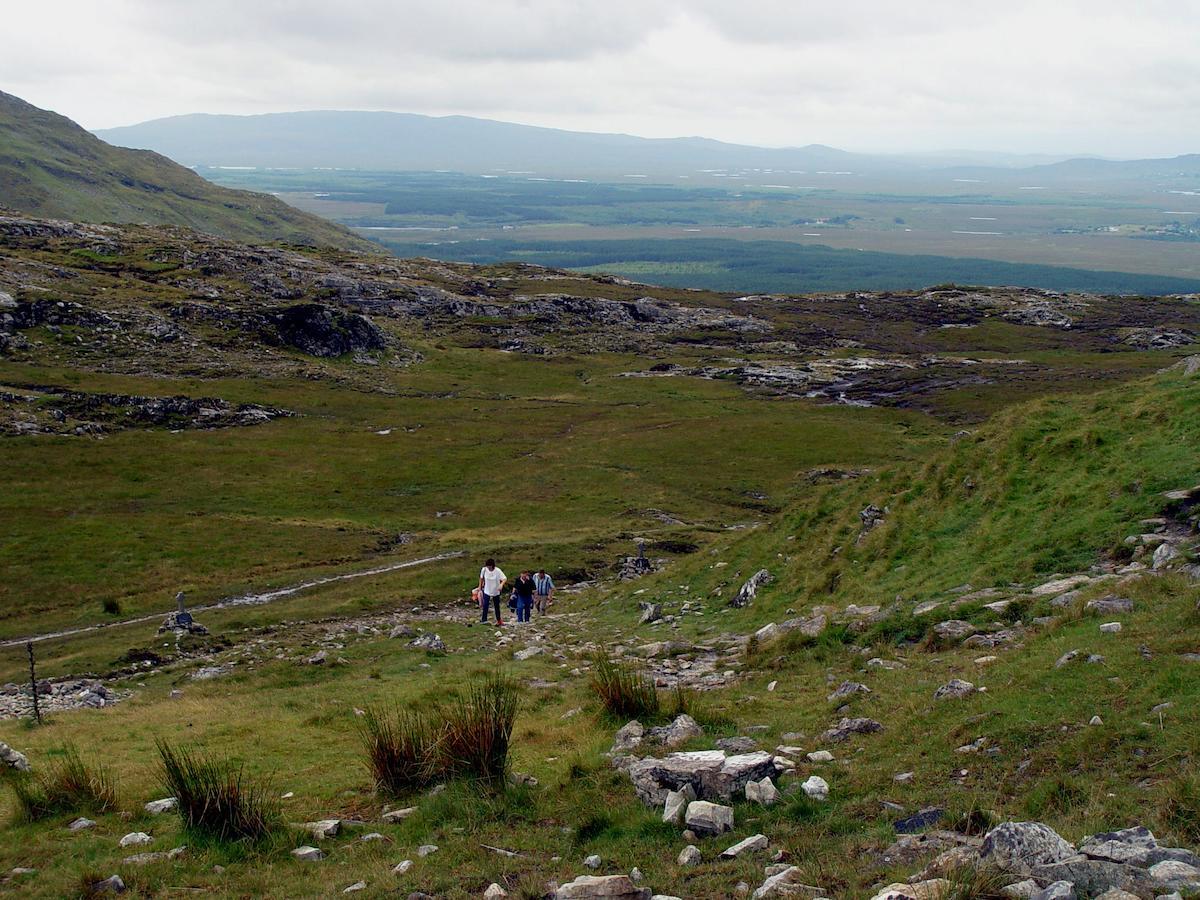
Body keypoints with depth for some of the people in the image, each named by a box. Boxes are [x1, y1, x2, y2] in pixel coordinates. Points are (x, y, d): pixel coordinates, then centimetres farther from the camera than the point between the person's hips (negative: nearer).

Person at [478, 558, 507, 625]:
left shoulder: (498, 571, -22)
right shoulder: (484, 569, -14)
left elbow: (505, 579, -29)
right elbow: (481, 578, 3)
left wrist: (501, 584, -49)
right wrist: (480, 588, 7)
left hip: (496, 592, -1)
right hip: (487, 591, 1)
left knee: (497, 606, 13)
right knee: (485, 606, -9)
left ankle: (498, 620, 28)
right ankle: (484, 620, -2)